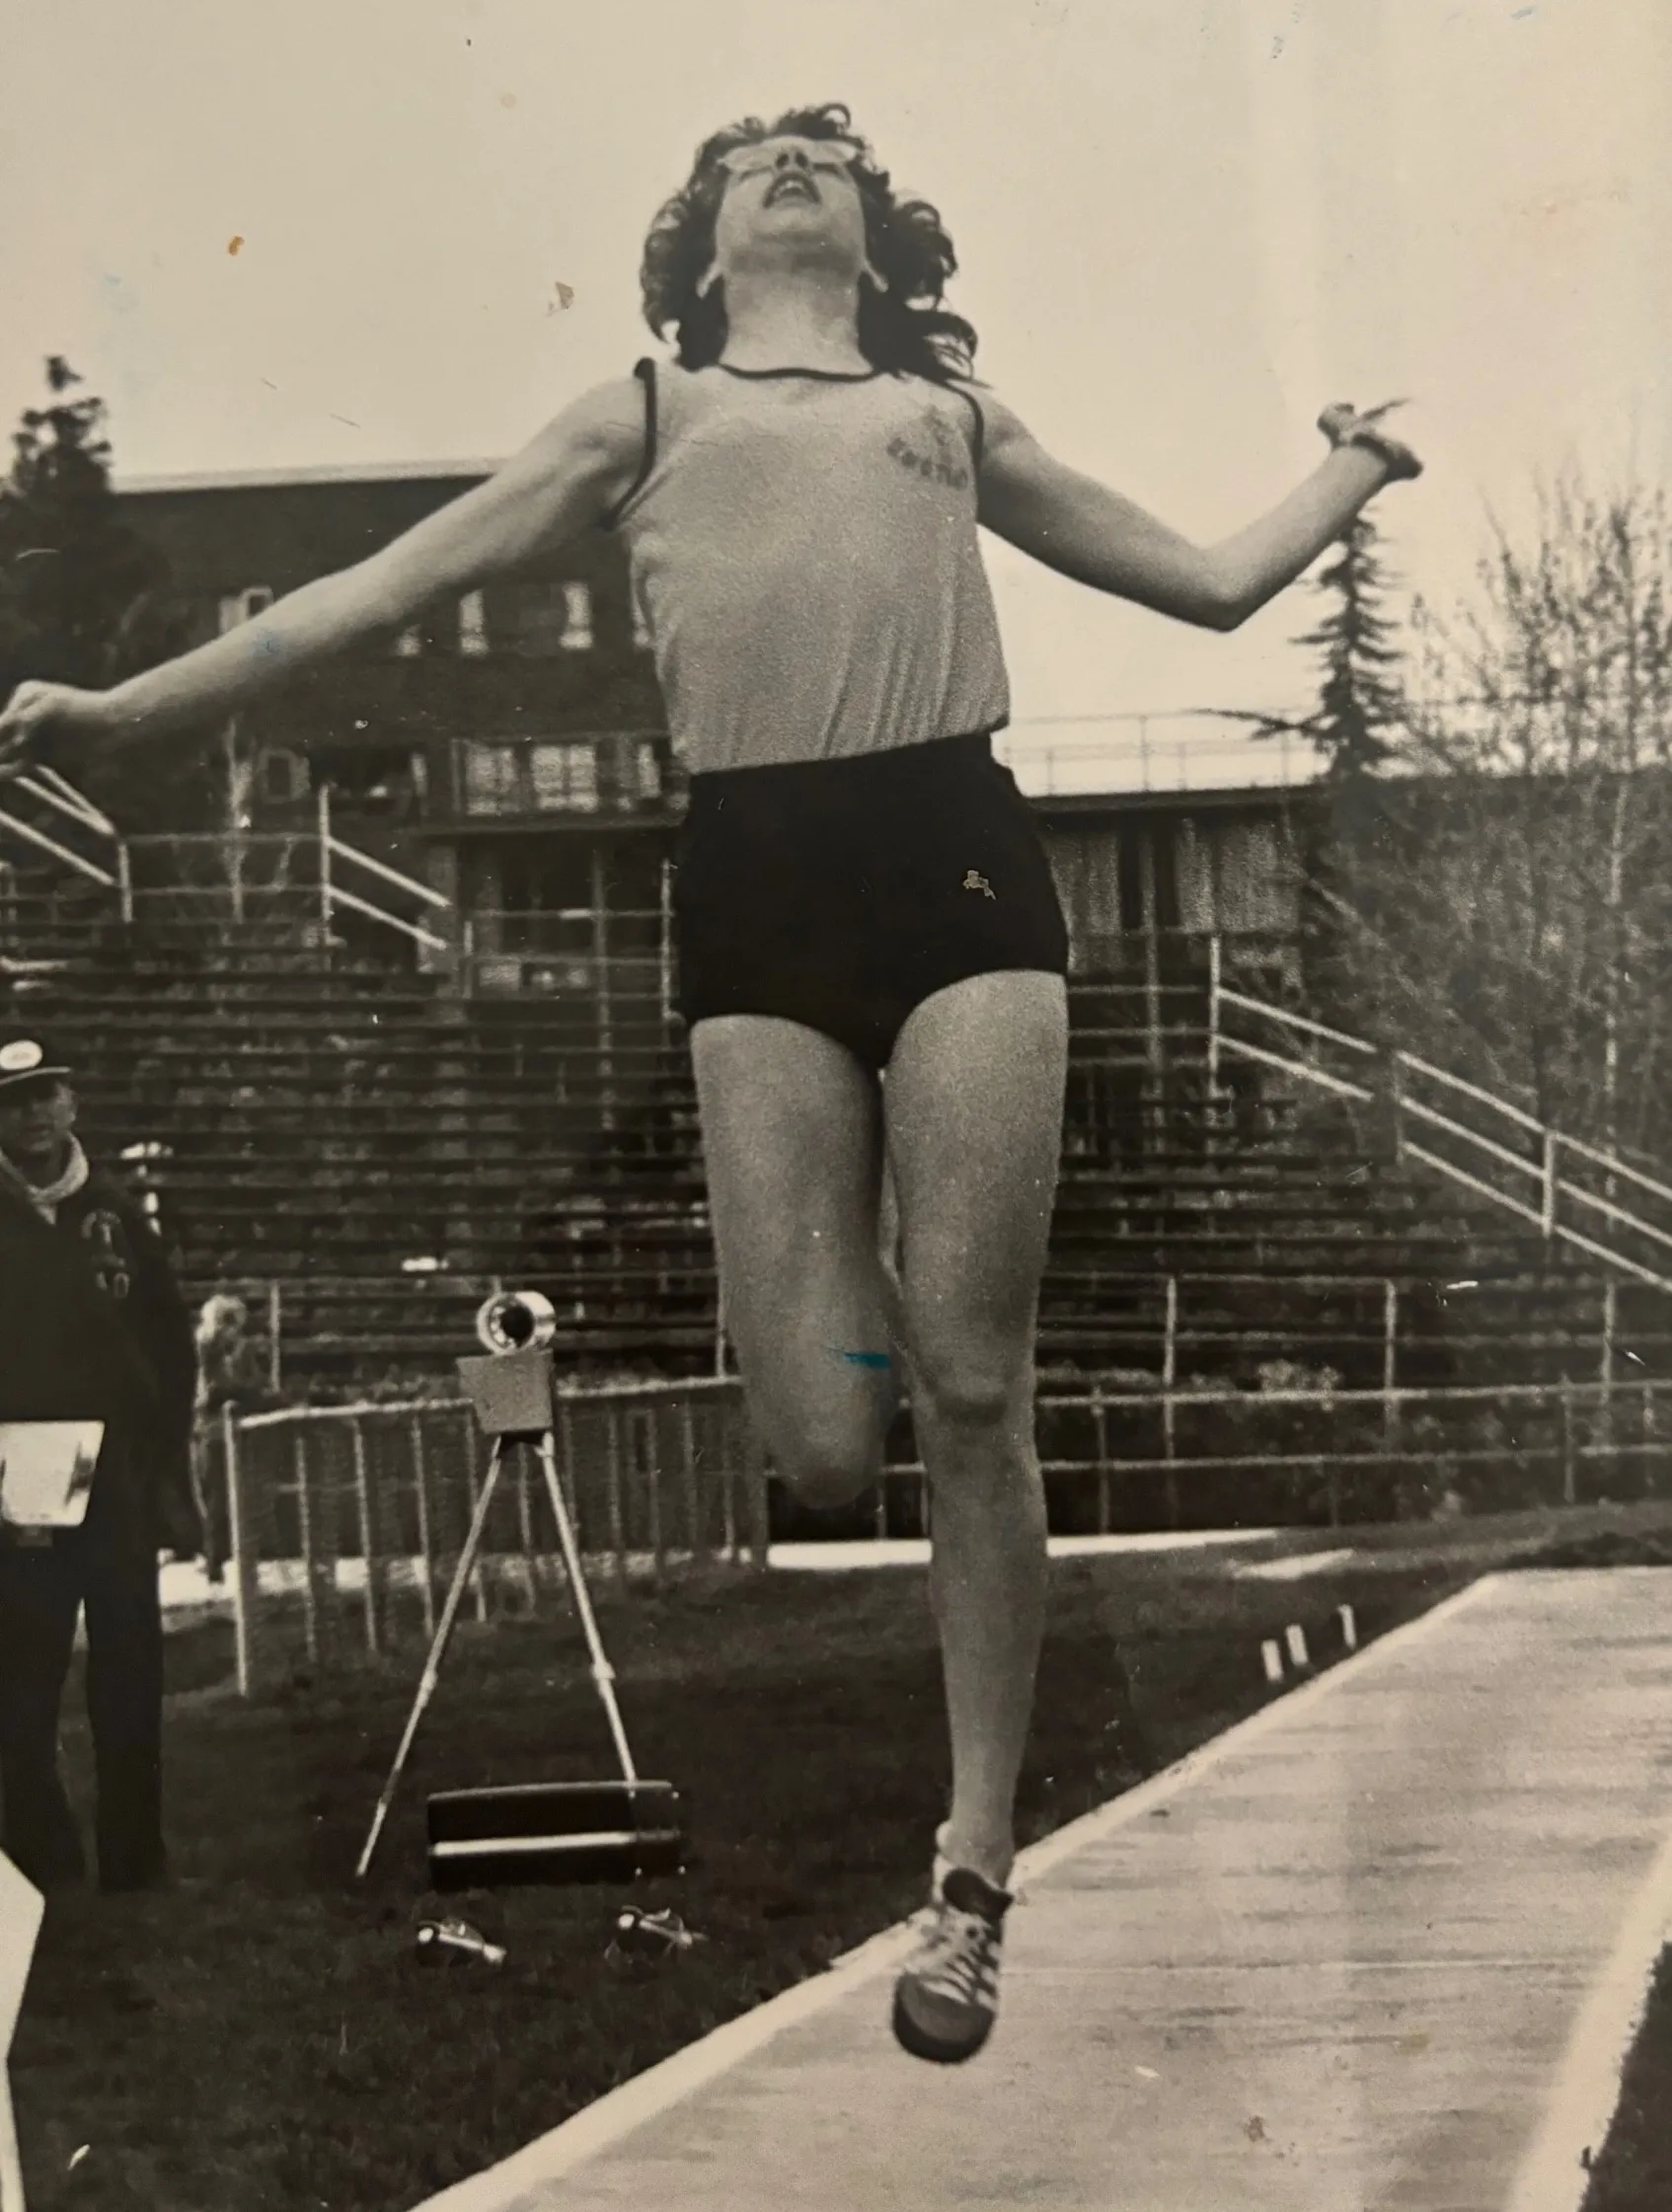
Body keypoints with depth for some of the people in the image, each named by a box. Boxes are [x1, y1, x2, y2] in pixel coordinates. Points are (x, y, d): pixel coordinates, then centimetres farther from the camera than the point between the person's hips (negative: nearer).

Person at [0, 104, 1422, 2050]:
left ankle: (976, 1868, 4)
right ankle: (863, 1310, 27)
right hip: (757, 885, 0)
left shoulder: (954, 415, 25)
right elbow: (381, 589, 17)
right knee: (822, 1446, -11)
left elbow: (1215, 581, 32)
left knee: (970, 1395, -8)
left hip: (961, 858, 1)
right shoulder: (642, 416, 21)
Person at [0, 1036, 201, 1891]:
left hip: (120, 1481, 1)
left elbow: (172, 1344, 8)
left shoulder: (114, 1216, 7)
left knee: (130, 1670, 3)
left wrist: (168, 1470, 1)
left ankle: (135, 1852, 9)